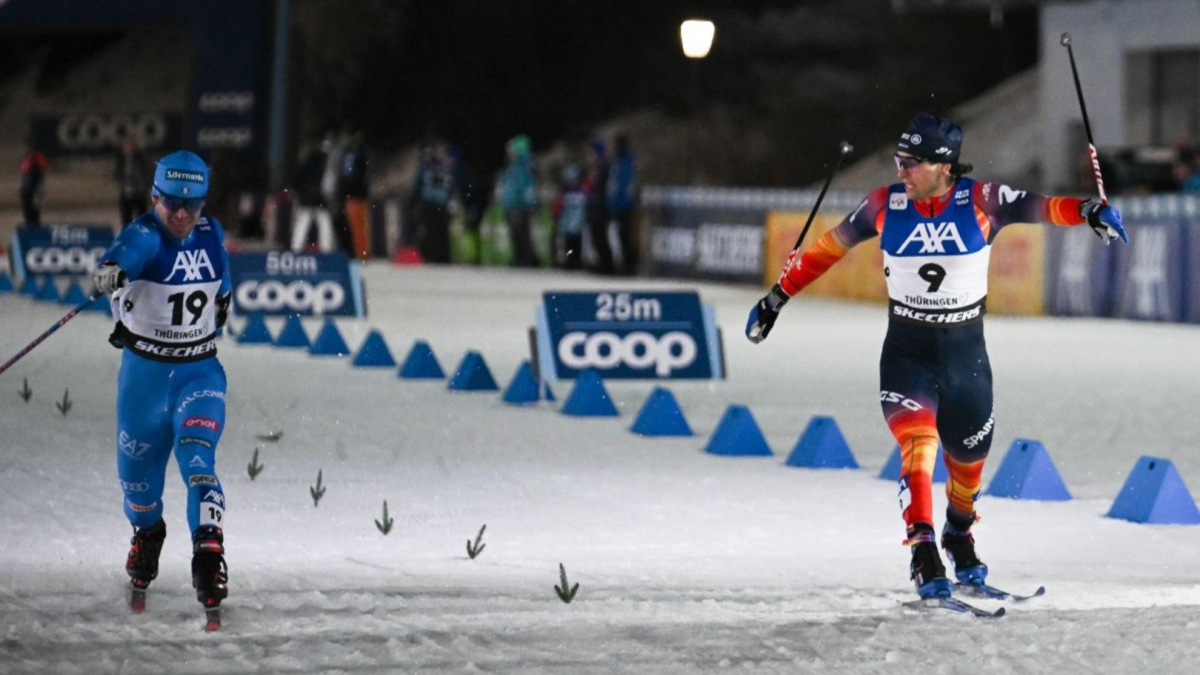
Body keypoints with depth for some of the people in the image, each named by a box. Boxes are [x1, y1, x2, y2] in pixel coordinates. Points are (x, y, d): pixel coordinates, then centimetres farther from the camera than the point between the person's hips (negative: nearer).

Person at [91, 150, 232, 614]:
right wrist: (110, 273, -65)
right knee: (136, 468, 14)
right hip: (144, 370, -1)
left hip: (199, 369, 1)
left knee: (197, 458, -21)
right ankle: (146, 533, 45)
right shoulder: (145, 234, -19)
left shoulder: (211, 233, -4)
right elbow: (128, 253, -44)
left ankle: (208, 554, -28)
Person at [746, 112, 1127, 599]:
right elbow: (829, 246, 4)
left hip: (966, 352, 1)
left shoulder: (980, 201, -12)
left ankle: (959, 536, 44)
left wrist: (1088, 211, -43)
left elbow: (1038, 207, -23)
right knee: (917, 444, -22)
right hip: (906, 352, -1)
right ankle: (923, 555, -25)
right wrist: (777, 297, 7)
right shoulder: (885, 206, -7)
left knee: (968, 458, 15)